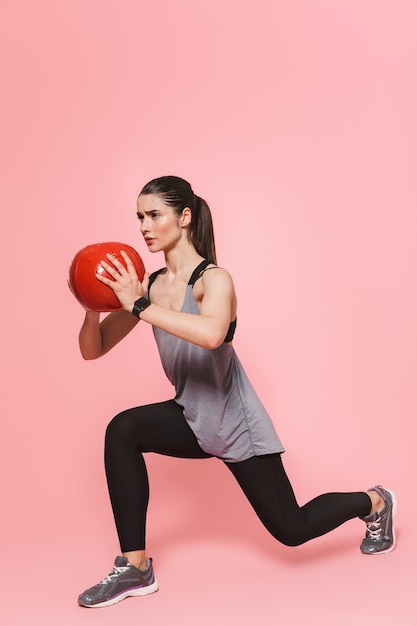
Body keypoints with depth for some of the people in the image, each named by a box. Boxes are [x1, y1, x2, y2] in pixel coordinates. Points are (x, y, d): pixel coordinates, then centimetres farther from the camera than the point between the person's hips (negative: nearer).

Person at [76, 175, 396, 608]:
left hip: (235, 423, -5)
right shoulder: (149, 286, -5)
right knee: (122, 431, -22)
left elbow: (211, 334, -45)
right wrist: (93, 307, -23)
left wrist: (139, 307, -42)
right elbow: (92, 350, -4)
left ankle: (374, 503, 37)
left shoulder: (213, 279, -22)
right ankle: (134, 568, -10)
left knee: (290, 529, 7)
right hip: (192, 418, 5)